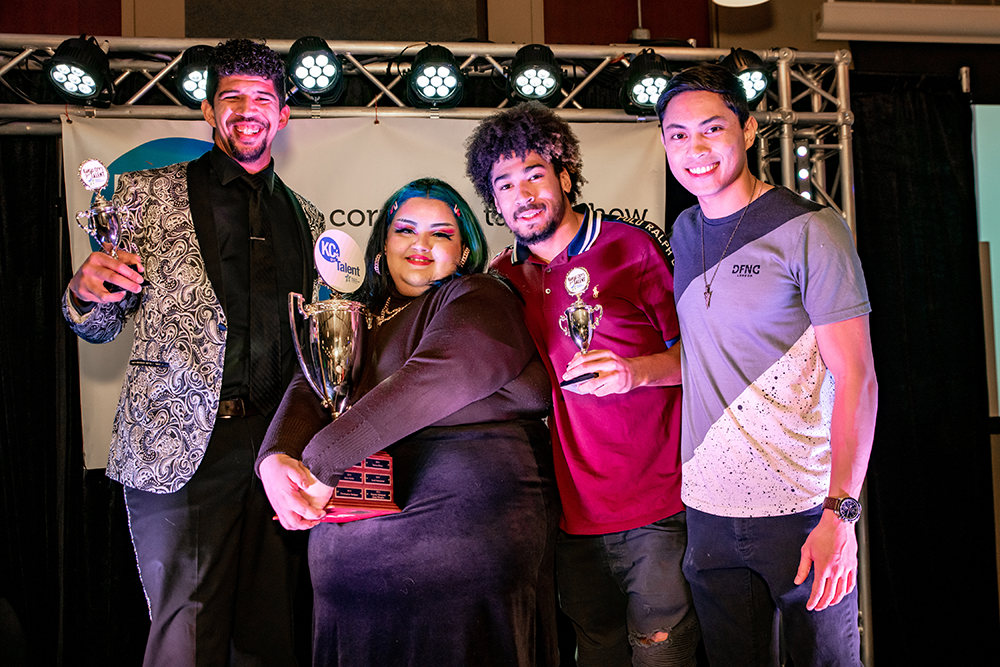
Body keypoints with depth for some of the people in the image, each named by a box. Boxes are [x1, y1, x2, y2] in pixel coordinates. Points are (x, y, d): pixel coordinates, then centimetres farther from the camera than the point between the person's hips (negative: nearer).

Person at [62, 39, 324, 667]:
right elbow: (102, 325, 7)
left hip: (278, 444, 3)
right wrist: (86, 291, -15)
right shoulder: (147, 193, 7)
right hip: (180, 443, -3)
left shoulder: (305, 216, 18)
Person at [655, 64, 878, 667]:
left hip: (802, 509, -5)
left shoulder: (809, 230, -9)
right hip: (708, 510, 5)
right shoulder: (685, 232, 10)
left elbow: (855, 378, -13)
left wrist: (840, 514, -19)